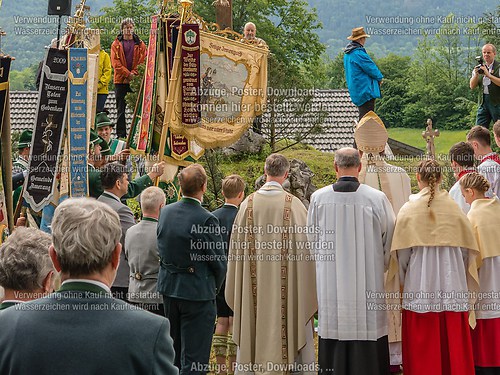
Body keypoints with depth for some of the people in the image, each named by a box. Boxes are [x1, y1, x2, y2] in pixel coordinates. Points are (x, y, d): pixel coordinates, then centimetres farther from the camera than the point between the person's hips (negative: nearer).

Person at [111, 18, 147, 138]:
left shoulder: (140, 44, 11)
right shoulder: (116, 44, 9)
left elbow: (143, 61, 4)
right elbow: (115, 62, 0)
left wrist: (134, 73, -11)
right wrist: (127, 74, -11)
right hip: (121, 80, 0)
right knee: (121, 109, 1)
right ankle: (121, 135, 5)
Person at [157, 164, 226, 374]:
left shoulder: (165, 212, 0)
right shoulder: (206, 219, -20)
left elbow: (162, 250, 9)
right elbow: (218, 260, -11)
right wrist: (214, 286, 7)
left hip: (169, 287, 7)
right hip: (197, 292, -7)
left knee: (173, 353, 21)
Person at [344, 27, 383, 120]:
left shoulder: (347, 54, 14)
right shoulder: (358, 53, -18)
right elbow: (371, 68, -13)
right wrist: (379, 78, 8)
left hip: (356, 93, 10)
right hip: (365, 90, -10)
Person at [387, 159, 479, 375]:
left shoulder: (409, 210, -5)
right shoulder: (455, 209, 2)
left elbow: (401, 253, -4)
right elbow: (467, 251, 7)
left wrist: (400, 284, 11)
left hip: (419, 288, -2)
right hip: (452, 289, 2)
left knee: (422, 352, 4)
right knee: (454, 348, 9)